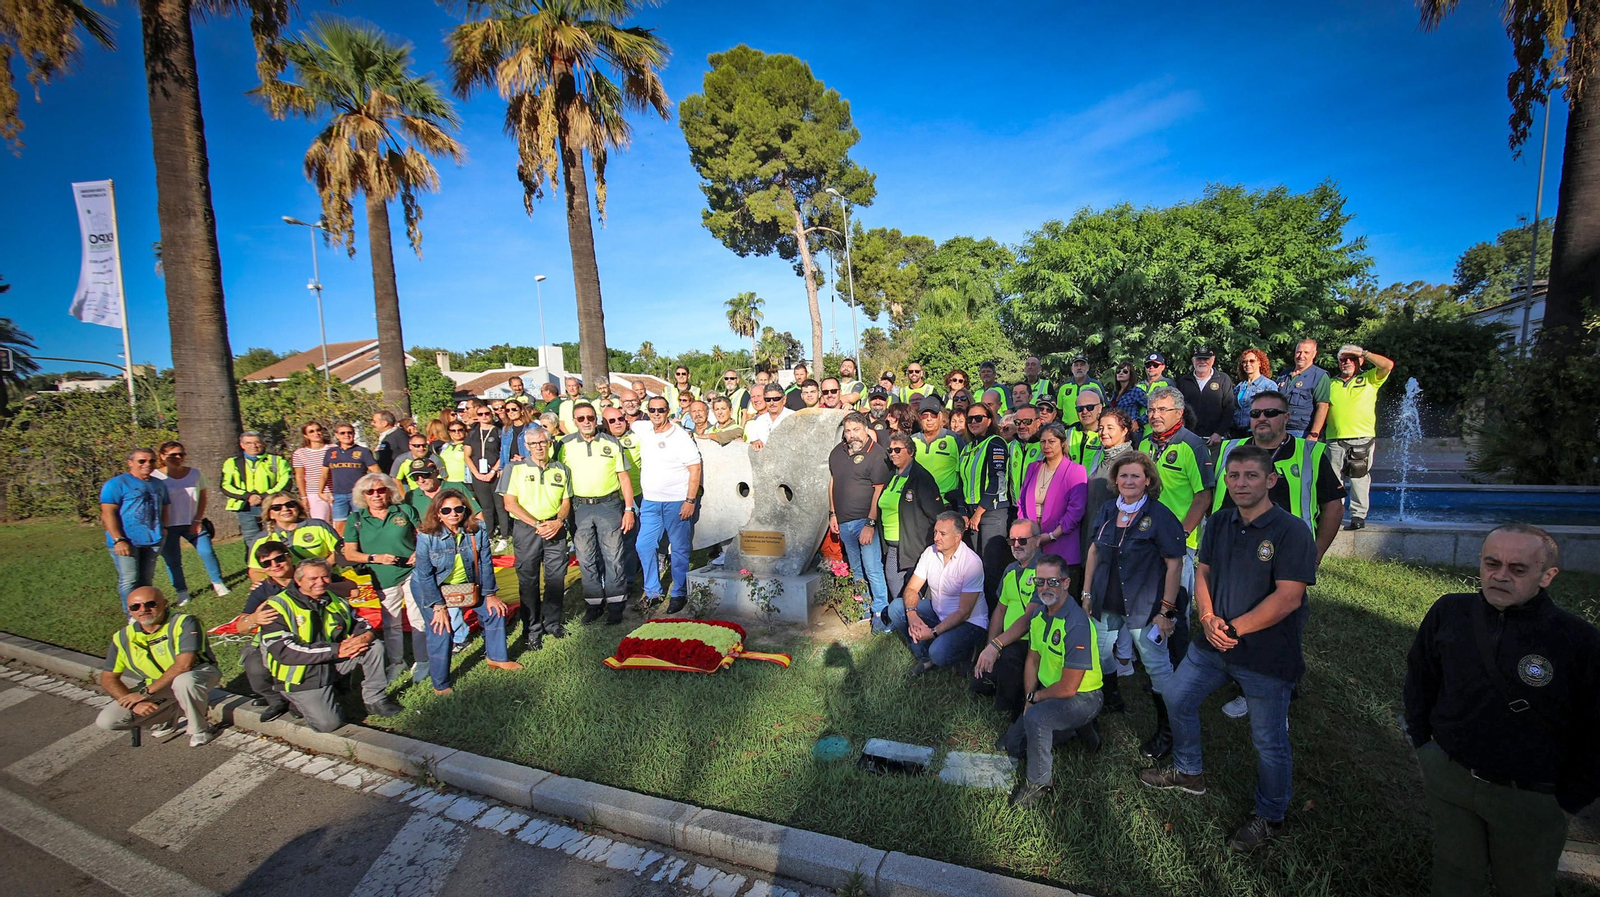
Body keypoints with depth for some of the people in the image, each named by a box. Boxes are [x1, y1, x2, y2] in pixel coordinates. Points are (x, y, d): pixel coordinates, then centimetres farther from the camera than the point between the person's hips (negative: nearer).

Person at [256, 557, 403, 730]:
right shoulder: (279, 607, -14)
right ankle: (301, 702, 13)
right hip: (301, 676, -5)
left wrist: (365, 637, -20)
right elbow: (283, 651, -23)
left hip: (333, 665, 5)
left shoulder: (336, 601, 5)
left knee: (374, 646, -14)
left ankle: (375, 699, -2)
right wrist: (336, 650, -27)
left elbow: (362, 625, 8)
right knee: (328, 723, -17)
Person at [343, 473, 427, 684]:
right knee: (391, 623, 13)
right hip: (384, 578, 1)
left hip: (413, 572, -1)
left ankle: (421, 661, 18)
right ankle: (396, 662, 30)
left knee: (418, 619, 4)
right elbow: (349, 554, -1)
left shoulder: (405, 510, 0)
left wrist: (420, 552, -13)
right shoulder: (355, 519, 1)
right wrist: (376, 558, -17)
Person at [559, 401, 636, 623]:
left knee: (613, 556, 3)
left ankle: (615, 603, 15)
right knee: (586, 558, 9)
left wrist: (629, 509, -2)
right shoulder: (565, 445, 4)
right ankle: (594, 602, 21)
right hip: (580, 507, 1)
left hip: (609, 505, -1)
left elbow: (624, 478, 3)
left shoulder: (612, 443, 2)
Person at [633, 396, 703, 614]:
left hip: (677, 502, -6)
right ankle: (652, 592, 24)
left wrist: (690, 500, -16)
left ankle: (679, 594, 16)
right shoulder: (643, 430, 6)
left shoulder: (681, 436, -10)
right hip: (650, 501, 6)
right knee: (644, 545, 9)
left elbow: (695, 469, -12)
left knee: (679, 549, 3)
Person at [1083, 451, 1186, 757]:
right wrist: (1087, 592, 9)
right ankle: (1110, 699, 42)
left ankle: (1167, 731, 19)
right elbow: (1094, 551, 10)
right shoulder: (1107, 511, 3)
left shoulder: (1159, 515, -13)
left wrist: (1166, 610, -15)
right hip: (1106, 603, 6)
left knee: (1157, 667, 3)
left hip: (1144, 606, -5)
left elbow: (1174, 563, -13)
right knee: (1099, 657, 15)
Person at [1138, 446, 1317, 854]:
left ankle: (1269, 817, 34)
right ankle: (1189, 771, 42)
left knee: (1269, 741, 9)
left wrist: (1234, 629, -20)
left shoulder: (1291, 531, -18)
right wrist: (1208, 618, -9)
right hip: (1213, 643, 7)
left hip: (1267, 655, -6)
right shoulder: (1219, 522, 2)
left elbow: (1288, 597, -22)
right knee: (1177, 697, 18)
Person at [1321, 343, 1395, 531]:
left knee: (1359, 479, -2)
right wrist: (1319, 434, 6)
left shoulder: (1369, 379, 10)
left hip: (1362, 438, -2)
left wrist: (1364, 353, 1)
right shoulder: (1331, 383, 16)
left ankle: (1358, 515, 4)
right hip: (1334, 440, 2)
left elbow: (1388, 365, -8)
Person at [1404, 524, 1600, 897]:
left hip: (1530, 799, -1)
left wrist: (1568, 800, -5)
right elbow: (1419, 677, 7)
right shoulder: (1448, 612, -8)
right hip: (1447, 778, 2)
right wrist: (1422, 740, 6)